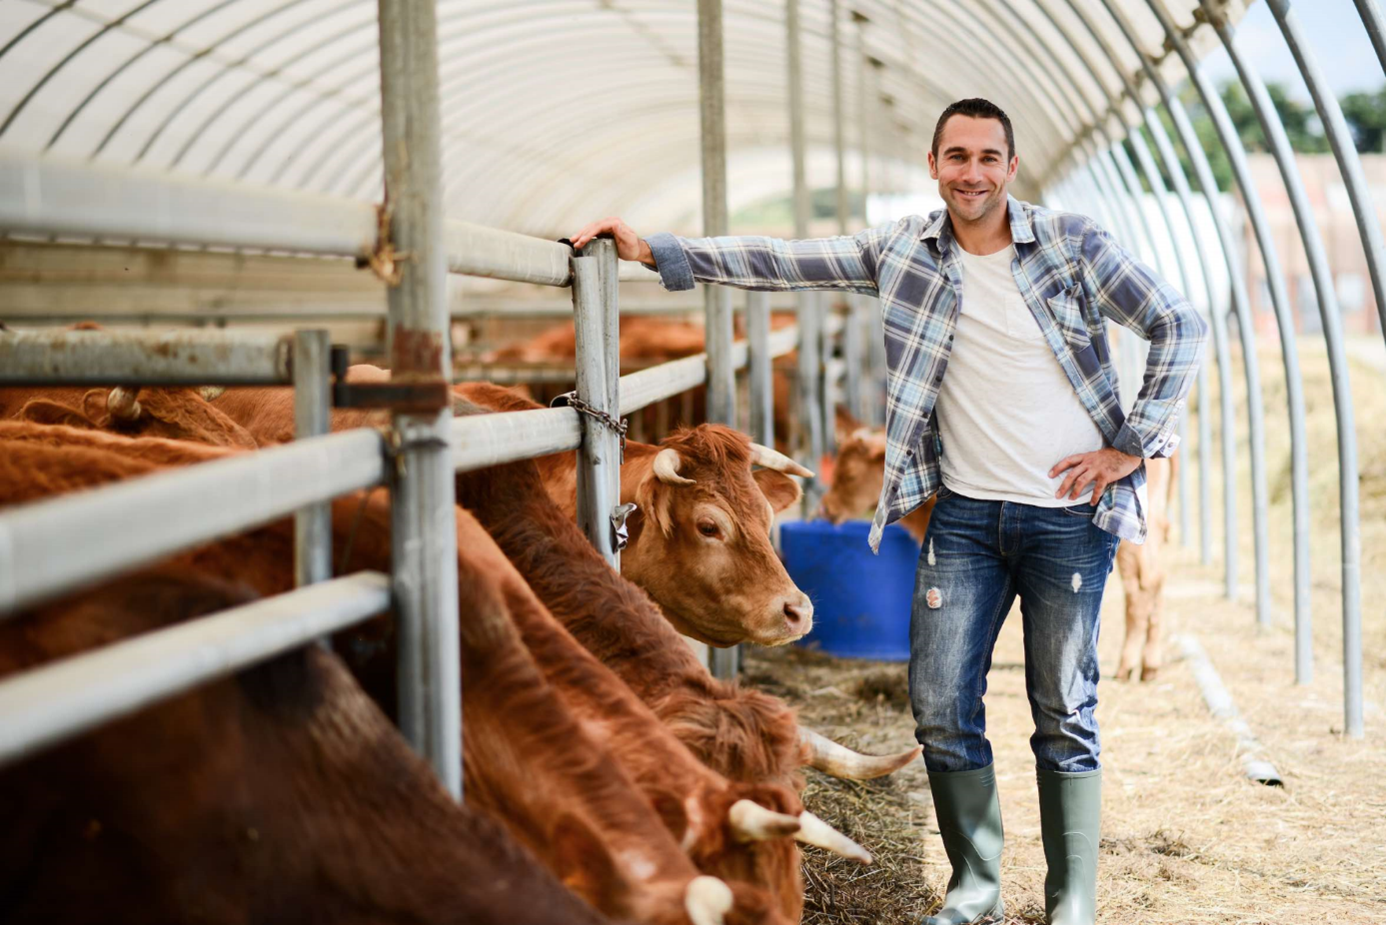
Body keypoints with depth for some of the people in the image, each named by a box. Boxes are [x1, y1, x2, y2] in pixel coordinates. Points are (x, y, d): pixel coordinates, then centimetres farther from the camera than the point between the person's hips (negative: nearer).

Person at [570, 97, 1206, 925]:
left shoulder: (1072, 243, -4)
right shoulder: (906, 249, 4)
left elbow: (1181, 327, -1)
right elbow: (782, 264, 2)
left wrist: (1133, 446, -6)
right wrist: (653, 251, -4)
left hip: (1070, 516, -3)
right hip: (965, 514, 3)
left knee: (1065, 715, 3)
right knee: (942, 709, 3)